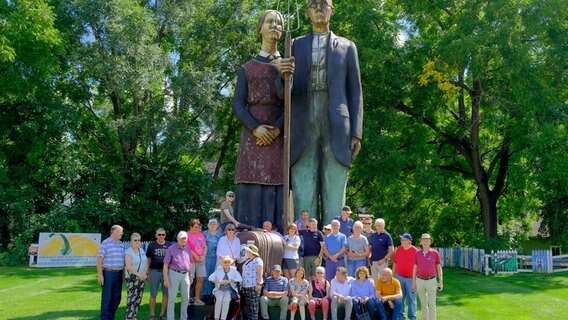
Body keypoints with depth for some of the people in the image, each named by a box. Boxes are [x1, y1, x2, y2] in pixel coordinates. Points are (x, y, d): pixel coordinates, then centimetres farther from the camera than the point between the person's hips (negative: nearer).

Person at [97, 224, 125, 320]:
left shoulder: (120, 244, 13)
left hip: (119, 274, 7)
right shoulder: (105, 243, -7)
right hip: (108, 273, -7)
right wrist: (100, 274, -15)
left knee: (117, 297, 10)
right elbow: (99, 259, -10)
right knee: (107, 297, -2)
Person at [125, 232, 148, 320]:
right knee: (132, 298, -11)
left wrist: (144, 273, -7)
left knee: (138, 299, 8)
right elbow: (128, 266, -16)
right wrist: (138, 274, -18)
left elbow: (146, 263, 10)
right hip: (132, 278, -6)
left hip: (141, 278, 6)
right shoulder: (128, 252, -9)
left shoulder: (142, 250, 11)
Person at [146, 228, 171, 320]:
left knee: (166, 294, 6)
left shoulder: (169, 245, 3)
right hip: (155, 271, -1)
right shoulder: (151, 245, 3)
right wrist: (147, 273, 2)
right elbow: (148, 260, 6)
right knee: (153, 294, 5)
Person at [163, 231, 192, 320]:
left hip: (185, 275, 5)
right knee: (172, 298, 2)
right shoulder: (171, 248, -8)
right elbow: (165, 265, -8)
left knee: (186, 298, 13)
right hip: (174, 274, -5)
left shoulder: (188, 248, 6)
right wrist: (166, 279, -12)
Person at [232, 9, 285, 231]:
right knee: (253, 189, -7)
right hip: (254, 136, 0)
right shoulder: (247, 68, 17)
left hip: (281, 137, 0)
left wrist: (278, 128, -13)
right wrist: (255, 127, -14)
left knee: (279, 190, -6)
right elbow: (238, 104, 5)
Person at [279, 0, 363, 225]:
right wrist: (283, 74, -12)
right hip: (304, 128, 1)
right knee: (303, 198, -4)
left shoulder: (346, 47, 16)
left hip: (336, 128, 0)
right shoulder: (296, 46, 17)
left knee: (334, 199, -2)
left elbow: (355, 93, 11)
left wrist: (356, 132, 0)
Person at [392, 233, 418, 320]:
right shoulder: (398, 249, 5)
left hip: (411, 278, -4)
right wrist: (393, 275, 11)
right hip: (399, 277, 4)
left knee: (411, 298, 4)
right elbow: (395, 263, 11)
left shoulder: (415, 251, -8)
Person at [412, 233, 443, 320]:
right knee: (423, 303, 11)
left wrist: (441, 281, 0)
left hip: (431, 281, -2)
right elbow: (415, 268, 7)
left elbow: (439, 267, 3)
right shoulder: (417, 253, 3)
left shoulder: (435, 253, -2)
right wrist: (413, 282, 5)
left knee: (432, 303, 2)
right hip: (420, 281, 2)